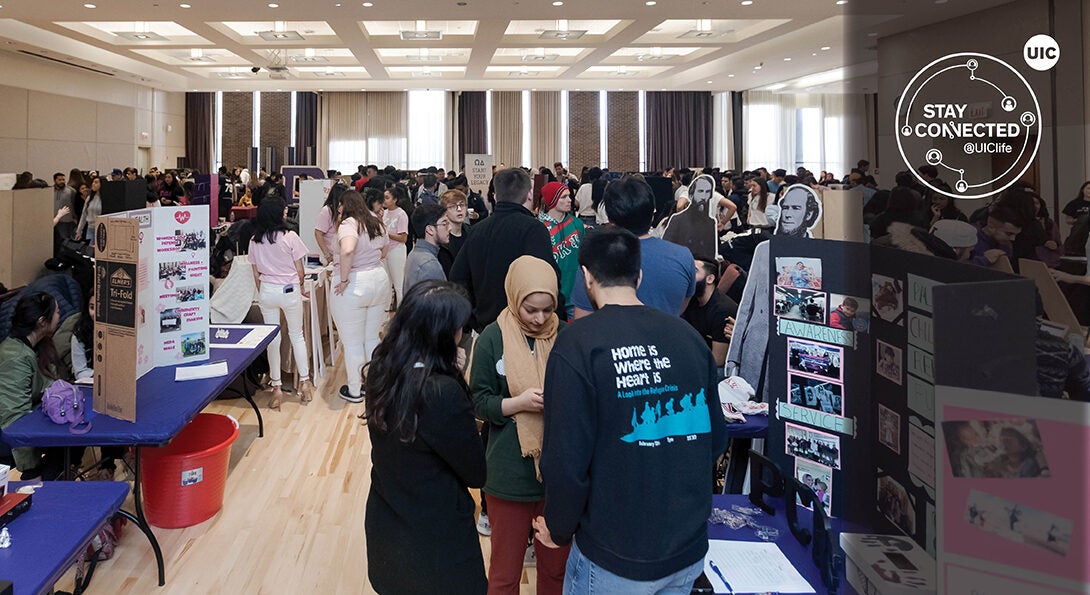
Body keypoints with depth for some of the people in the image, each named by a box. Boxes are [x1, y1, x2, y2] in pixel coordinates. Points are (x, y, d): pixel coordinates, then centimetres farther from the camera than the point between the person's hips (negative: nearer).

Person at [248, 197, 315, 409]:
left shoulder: (255, 240, 0)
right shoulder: (290, 237, -12)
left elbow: (256, 274, 7)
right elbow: (299, 270, -6)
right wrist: (300, 287, 12)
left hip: (266, 290, 3)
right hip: (289, 290, -3)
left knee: (272, 338, 10)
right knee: (297, 335, 13)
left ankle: (276, 387, 14)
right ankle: (304, 381, 15)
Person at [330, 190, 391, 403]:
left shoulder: (349, 224, -17)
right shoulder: (376, 223, 5)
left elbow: (347, 250, -36)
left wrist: (344, 279, -25)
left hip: (352, 288, -7)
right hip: (380, 280, 7)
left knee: (352, 343, 8)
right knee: (372, 337, 20)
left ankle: (354, 391, 20)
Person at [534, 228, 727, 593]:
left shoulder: (577, 344, -17)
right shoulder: (689, 337, -4)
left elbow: (566, 458, -19)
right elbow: (716, 438, 4)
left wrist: (560, 528, -1)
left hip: (615, 560, -4)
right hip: (690, 550, 4)